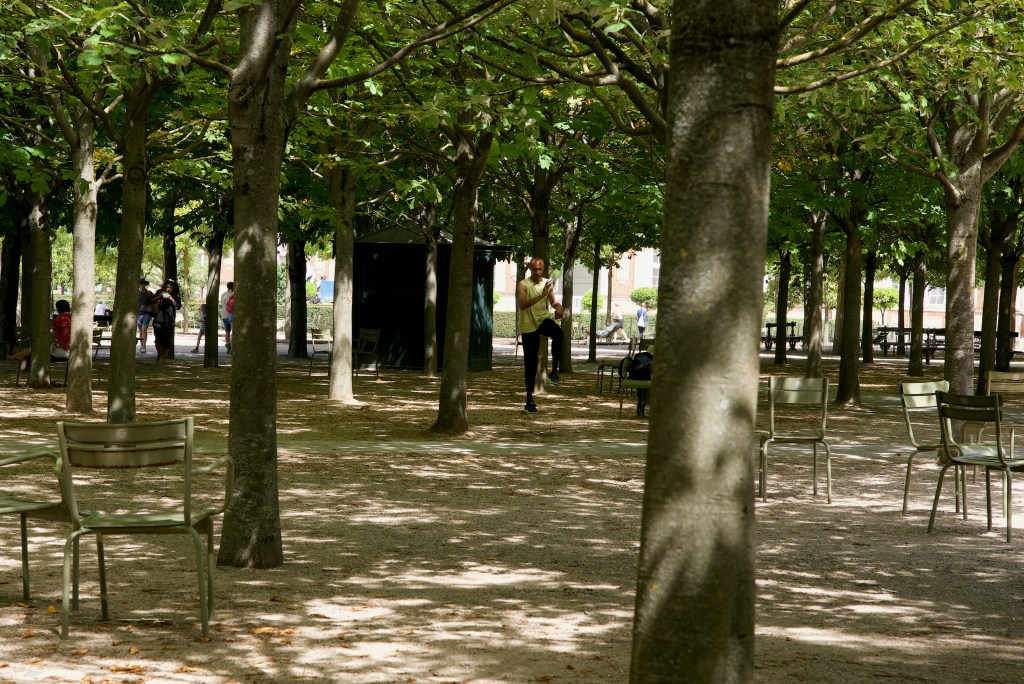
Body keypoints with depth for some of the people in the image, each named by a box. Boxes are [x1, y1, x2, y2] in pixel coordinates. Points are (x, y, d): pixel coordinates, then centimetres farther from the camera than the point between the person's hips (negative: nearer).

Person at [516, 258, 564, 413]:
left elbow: (553, 301, 13)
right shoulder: (523, 285, -7)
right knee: (531, 362, 0)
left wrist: (558, 306, -12)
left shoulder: (547, 284, 7)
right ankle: (529, 399, 9)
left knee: (558, 333, -33)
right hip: (528, 326, -2)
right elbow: (522, 304, -21)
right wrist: (541, 295, -30)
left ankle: (554, 370, -22)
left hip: (543, 319, 3)